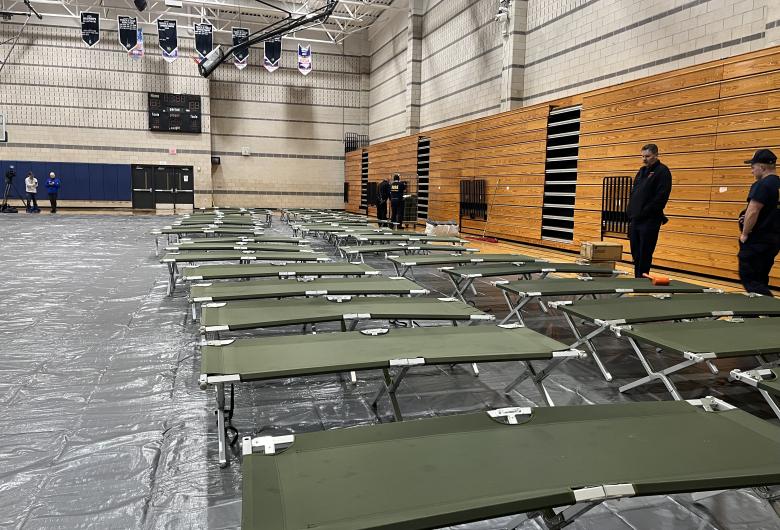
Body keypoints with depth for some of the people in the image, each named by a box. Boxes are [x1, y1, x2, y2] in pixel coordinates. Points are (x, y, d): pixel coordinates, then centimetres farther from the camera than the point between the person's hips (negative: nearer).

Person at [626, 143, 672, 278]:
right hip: (635, 220, 8)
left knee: (644, 254, -3)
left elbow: (661, 196, -15)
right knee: (635, 252, 11)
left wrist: (645, 212, -17)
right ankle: (637, 279, 19)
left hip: (650, 221, -8)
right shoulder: (641, 171, 18)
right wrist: (631, 213, 8)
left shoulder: (662, 171, -6)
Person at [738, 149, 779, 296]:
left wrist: (745, 234, -10)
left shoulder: (762, 185, -17)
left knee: (748, 278, -5)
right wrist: (748, 218, 10)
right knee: (760, 280, 16)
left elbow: (753, 211, -21)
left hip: (758, 240, -9)